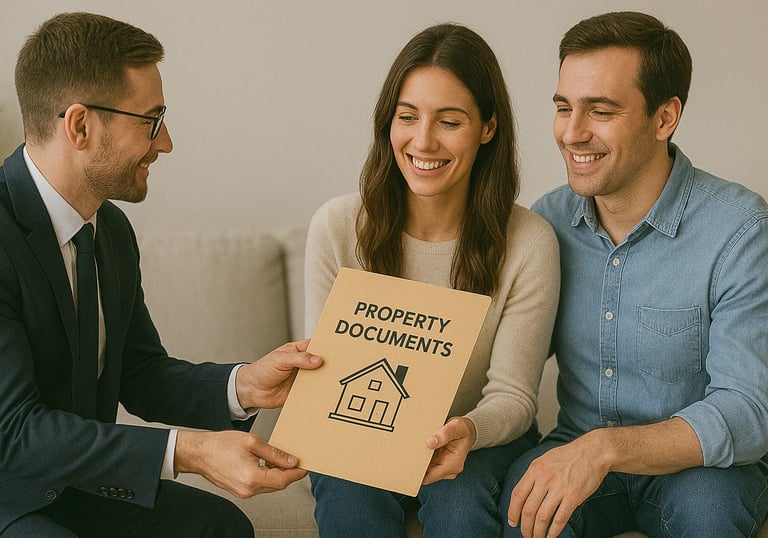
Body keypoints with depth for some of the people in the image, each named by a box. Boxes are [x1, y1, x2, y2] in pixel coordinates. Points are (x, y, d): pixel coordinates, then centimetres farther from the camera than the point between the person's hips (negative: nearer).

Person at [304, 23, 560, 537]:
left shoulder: (529, 243, -14)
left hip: (481, 441, 0)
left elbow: (512, 395, -11)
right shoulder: (337, 226, -9)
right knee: (350, 494, -31)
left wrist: (468, 431, -34)